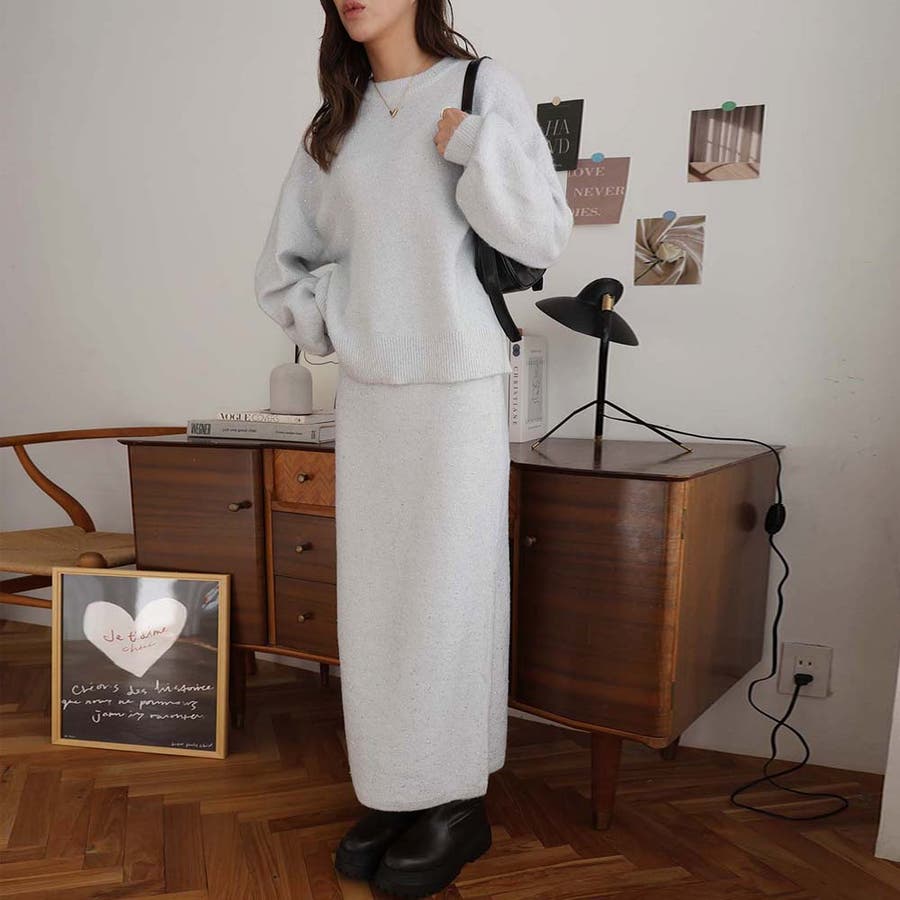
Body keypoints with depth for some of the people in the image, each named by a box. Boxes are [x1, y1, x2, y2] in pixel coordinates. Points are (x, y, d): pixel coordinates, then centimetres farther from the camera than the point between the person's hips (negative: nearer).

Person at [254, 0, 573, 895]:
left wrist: (474, 140, -12)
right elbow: (282, 269, 17)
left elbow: (545, 236, -6)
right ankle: (392, 793, 24)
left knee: (448, 598, 0)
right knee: (373, 603, 8)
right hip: (364, 395, 5)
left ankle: (458, 804, 18)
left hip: (457, 390, -4)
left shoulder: (484, 87, 1)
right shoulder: (335, 123, 14)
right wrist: (333, 318, 2)